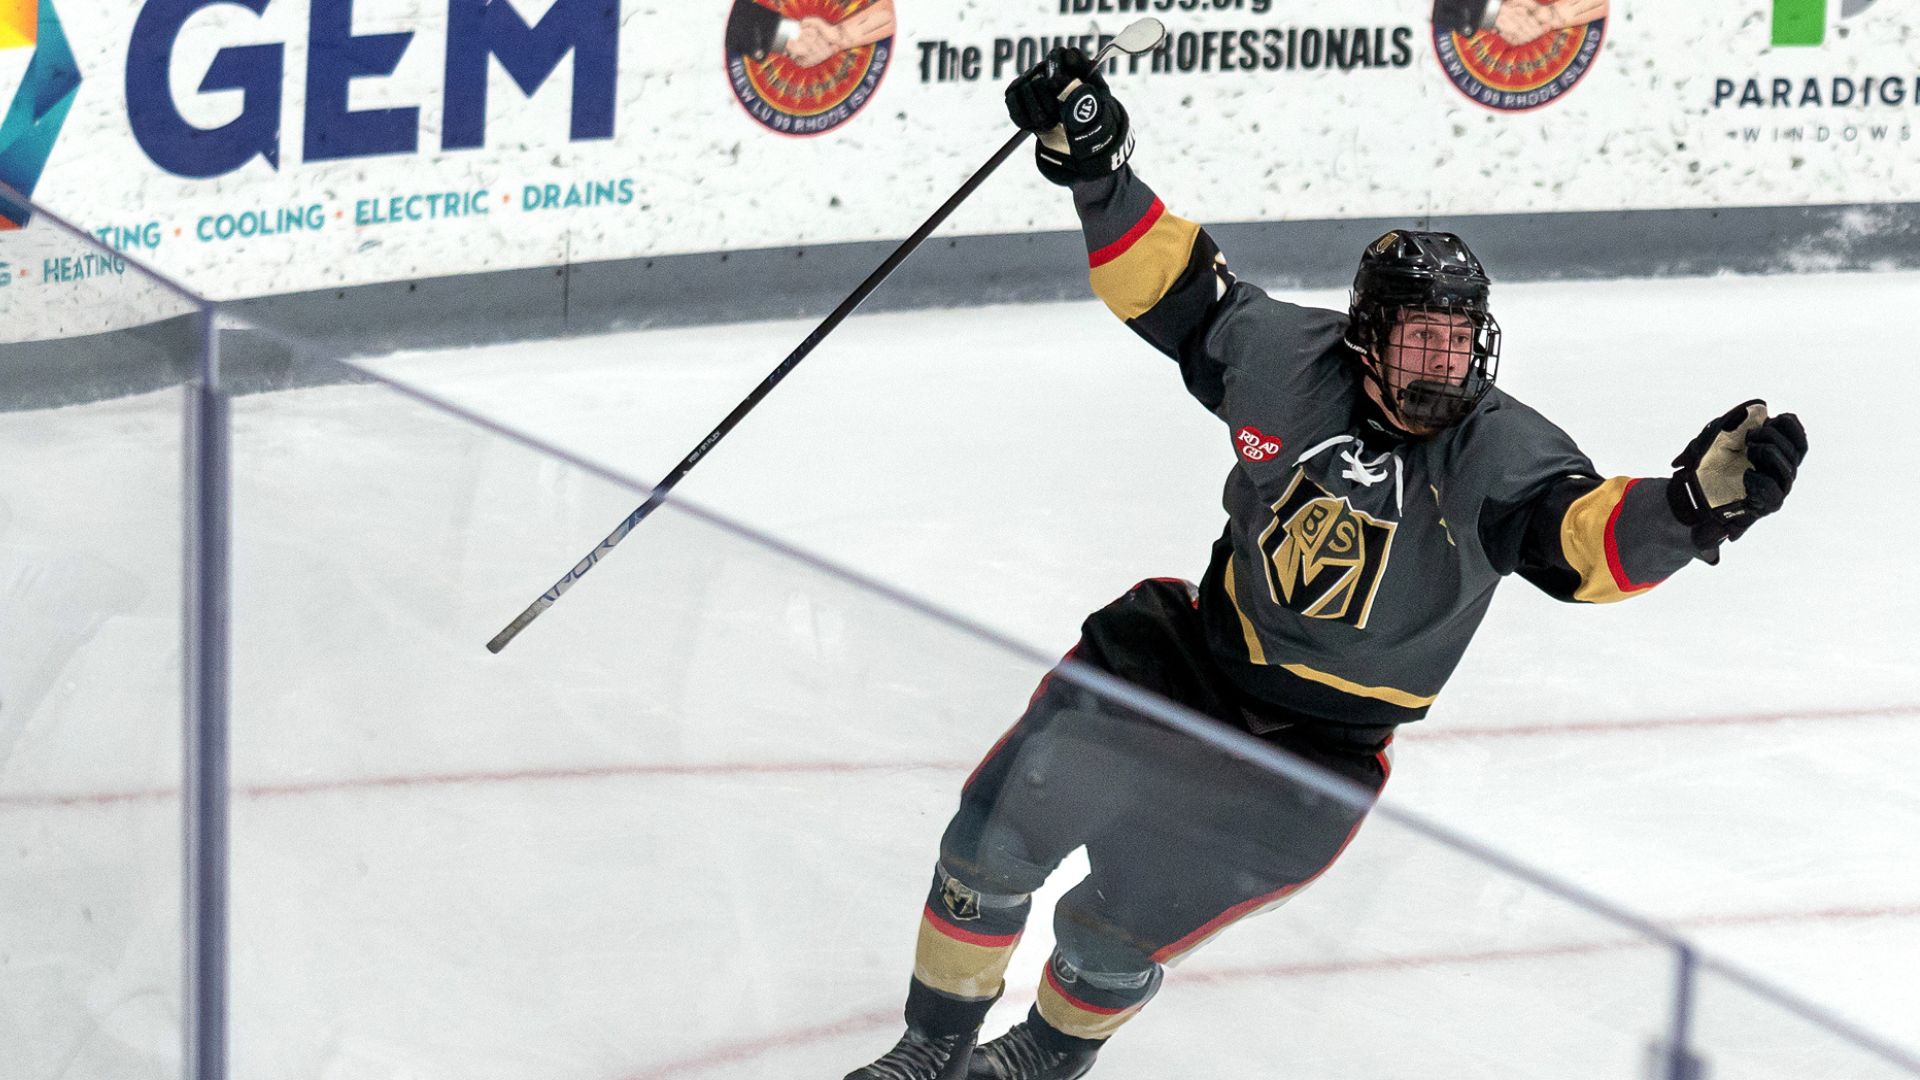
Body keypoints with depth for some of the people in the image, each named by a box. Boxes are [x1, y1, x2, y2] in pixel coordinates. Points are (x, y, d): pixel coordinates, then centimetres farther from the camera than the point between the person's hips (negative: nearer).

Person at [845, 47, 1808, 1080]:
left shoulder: (1499, 455, -20)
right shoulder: (1286, 358, -11)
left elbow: (1587, 536, -37)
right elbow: (1176, 285, 2)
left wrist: (1697, 502, -56)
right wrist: (1097, 170, -9)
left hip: (1319, 747, -3)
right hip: (1198, 652, 3)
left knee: (1120, 932, -6)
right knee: (1000, 827, -4)